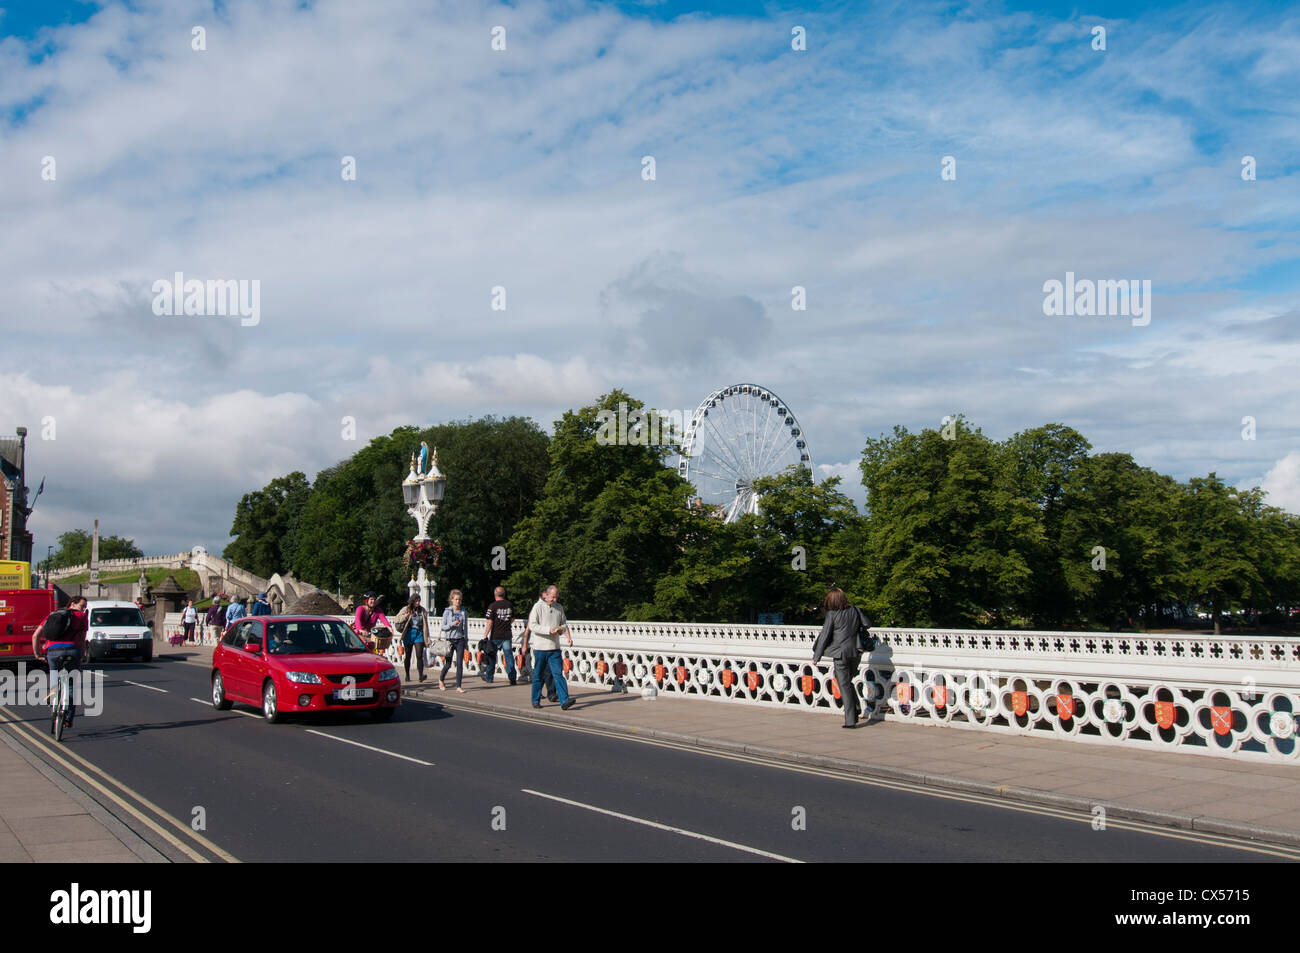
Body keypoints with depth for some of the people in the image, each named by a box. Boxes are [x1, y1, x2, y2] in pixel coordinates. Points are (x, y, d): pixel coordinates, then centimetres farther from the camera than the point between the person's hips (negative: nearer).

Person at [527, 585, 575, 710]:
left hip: (554, 648, 3)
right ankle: (536, 700, 20)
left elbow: (564, 624, 21)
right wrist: (548, 630, -20)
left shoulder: (559, 607, 13)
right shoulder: (538, 607, -4)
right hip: (540, 648, -3)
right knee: (538, 676, 7)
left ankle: (564, 701, -13)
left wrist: (568, 636, 4)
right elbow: (532, 626, -11)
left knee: (558, 674, -6)